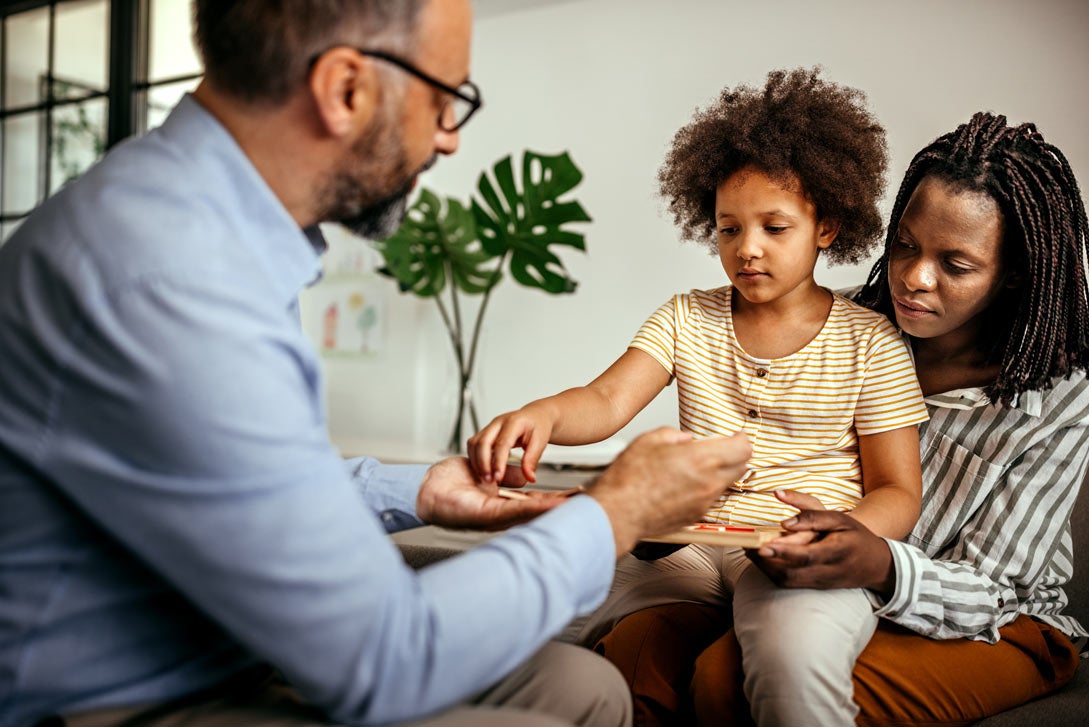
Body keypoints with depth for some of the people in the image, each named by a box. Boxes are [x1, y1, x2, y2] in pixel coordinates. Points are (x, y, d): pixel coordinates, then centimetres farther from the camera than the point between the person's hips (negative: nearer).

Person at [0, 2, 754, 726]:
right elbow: (382, 660, -25)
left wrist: (412, 491, 8)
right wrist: (614, 516, -13)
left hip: (233, 651, 8)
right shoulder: (164, 278, -28)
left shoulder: (209, 221, 3)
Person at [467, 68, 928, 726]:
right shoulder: (687, 319, 9)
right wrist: (544, 413, -29)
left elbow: (898, 493, 2)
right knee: (554, 634, -16)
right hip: (691, 541, 3)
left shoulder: (871, 342, 2)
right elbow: (608, 401, -5)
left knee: (796, 655, -35)